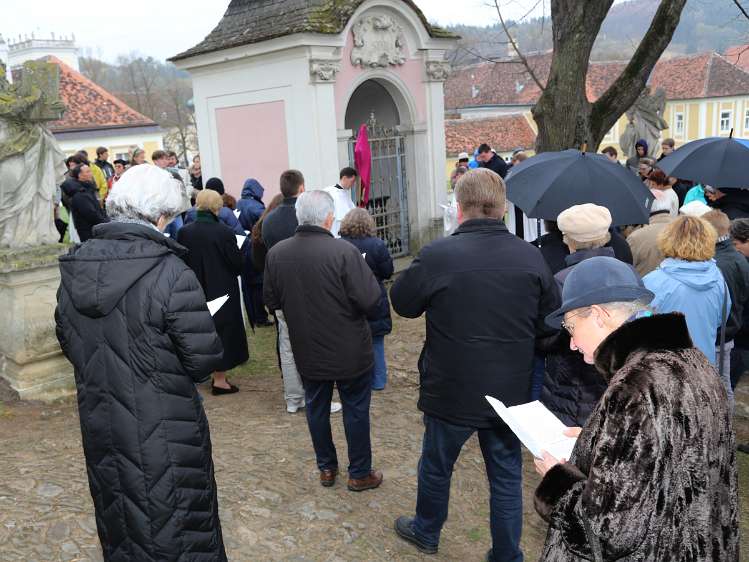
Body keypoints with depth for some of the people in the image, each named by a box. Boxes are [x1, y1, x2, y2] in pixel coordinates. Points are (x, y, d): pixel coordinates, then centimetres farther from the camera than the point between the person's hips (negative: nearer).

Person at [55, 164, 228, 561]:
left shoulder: (72, 269, -3)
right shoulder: (171, 274, -23)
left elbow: (69, 344, 8)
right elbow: (204, 359, -20)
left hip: (101, 429, 6)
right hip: (165, 439, -5)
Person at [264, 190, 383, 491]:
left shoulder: (276, 254, -7)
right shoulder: (344, 252, -23)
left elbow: (271, 300, 3)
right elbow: (370, 300, -22)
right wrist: (366, 272, -4)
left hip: (307, 351, 4)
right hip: (350, 351, -4)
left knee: (316, 408, 20)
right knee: (356, 410, 13)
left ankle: (326, 468, 34)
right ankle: (359, 473, 25)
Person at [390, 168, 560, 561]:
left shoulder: (437, 256, -19)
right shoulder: (531, 257, -8)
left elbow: (402, 302, -4)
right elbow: (550, 321, 2)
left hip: (451, 392, -2)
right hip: (511, 393, 3)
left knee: (436, 466, 21)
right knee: (507, 475, 18)